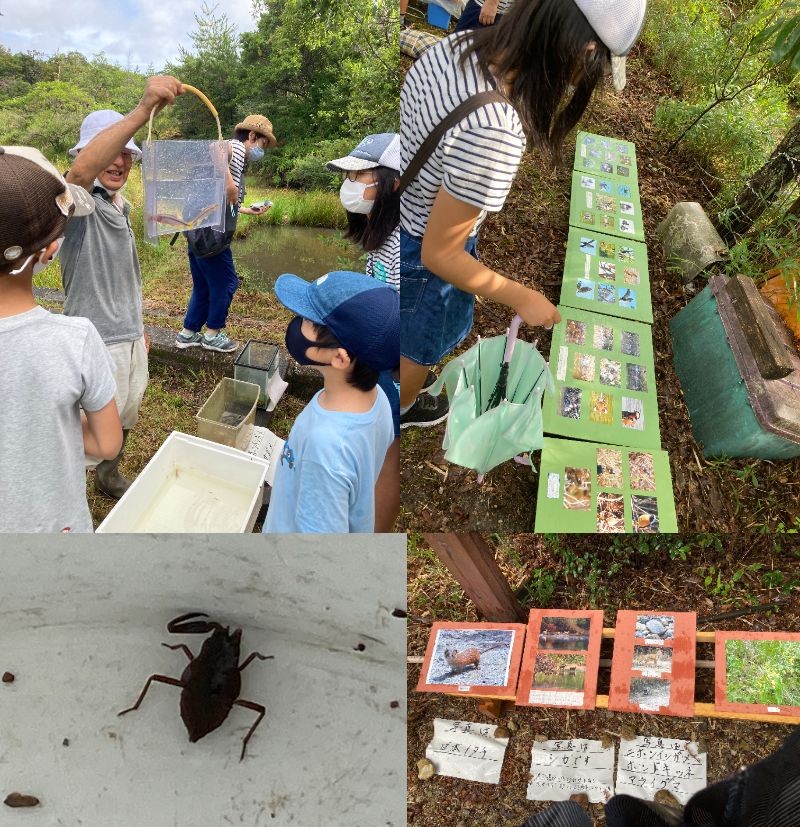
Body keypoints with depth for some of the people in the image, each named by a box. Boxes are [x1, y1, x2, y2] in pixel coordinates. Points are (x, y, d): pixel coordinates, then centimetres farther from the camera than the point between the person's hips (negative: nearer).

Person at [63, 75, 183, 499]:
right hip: (97, 342, -8)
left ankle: (109, 477, 46)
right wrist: (143, 110, -51)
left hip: (130, 336, 8)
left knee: (125, 420, 24)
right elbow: (81, 170, -42)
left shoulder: (123, 207, 10)